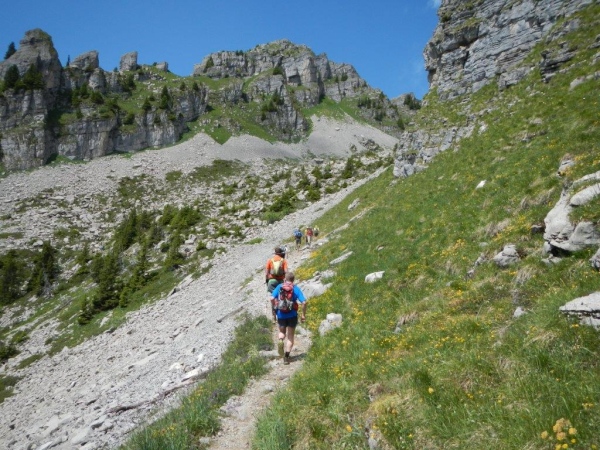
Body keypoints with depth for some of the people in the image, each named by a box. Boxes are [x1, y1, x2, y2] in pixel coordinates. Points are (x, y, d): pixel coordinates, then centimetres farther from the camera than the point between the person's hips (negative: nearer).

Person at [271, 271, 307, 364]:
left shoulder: (279, 287, 0)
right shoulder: (296, 289, -3)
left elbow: (272, 298, -9)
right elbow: (304, 302, -11)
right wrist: (303, 314, -1)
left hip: (281, 314, 1)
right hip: (292, 315, -1)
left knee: (282, 332, 23)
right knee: (290, 336, 11)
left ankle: (280, 341, -9)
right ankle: (286, 356, 4)